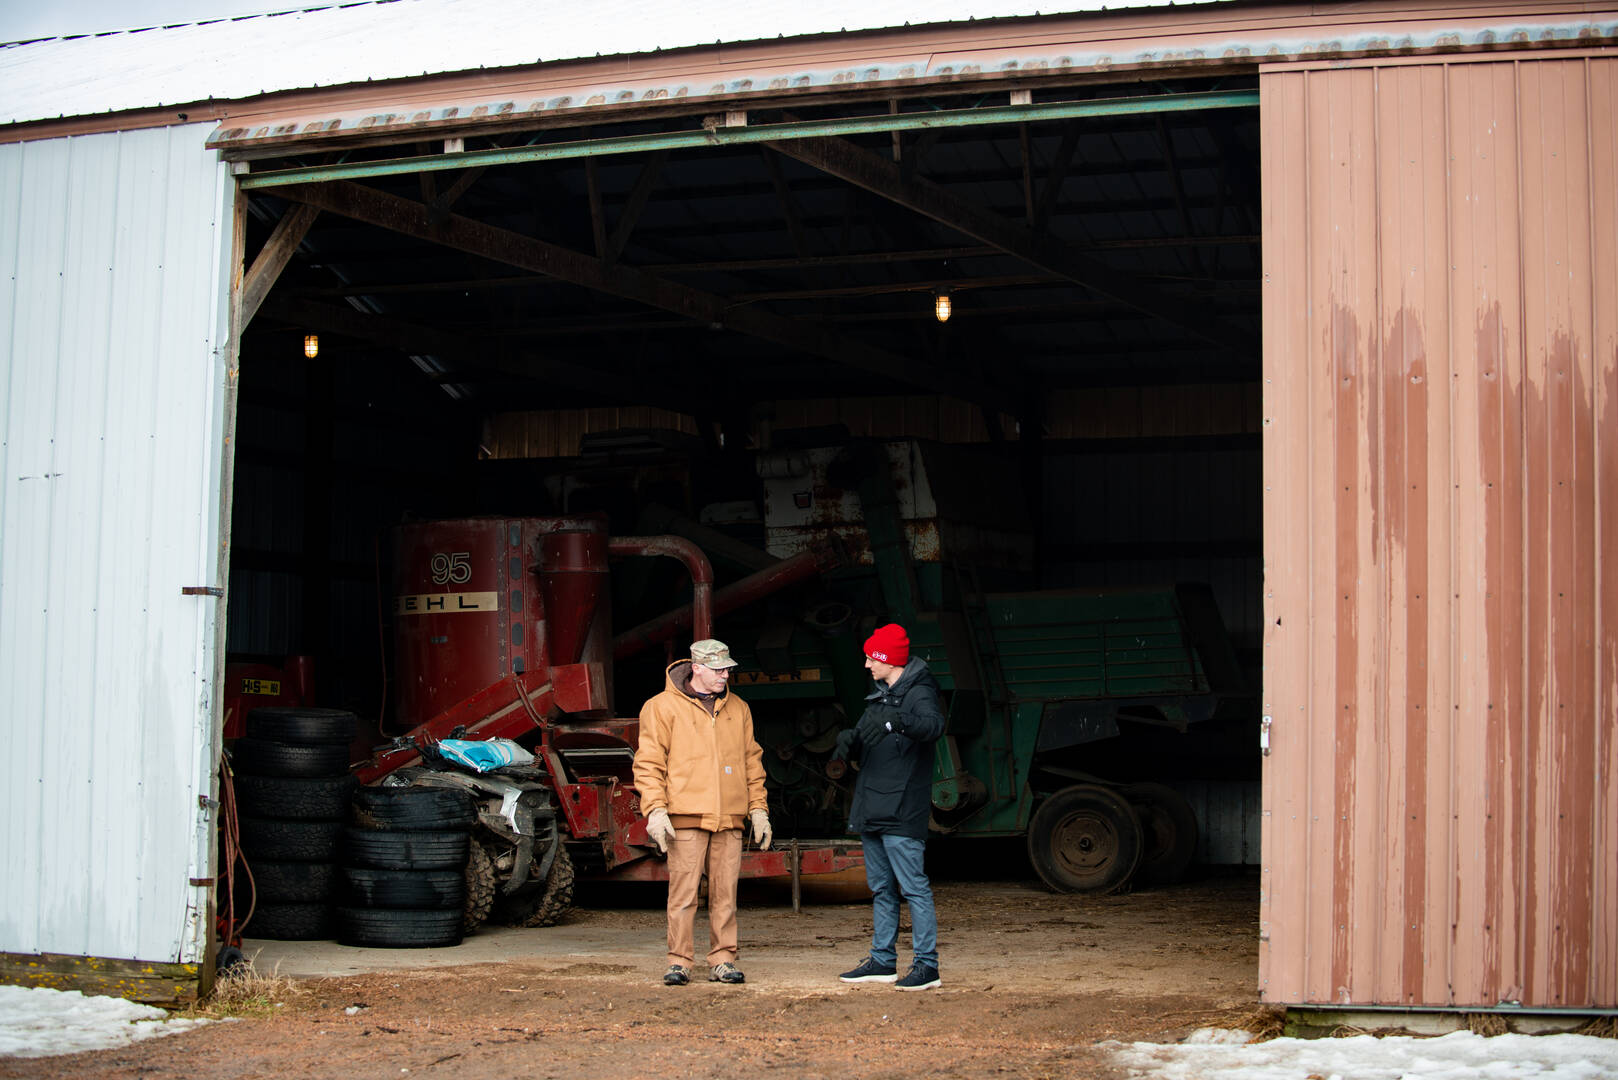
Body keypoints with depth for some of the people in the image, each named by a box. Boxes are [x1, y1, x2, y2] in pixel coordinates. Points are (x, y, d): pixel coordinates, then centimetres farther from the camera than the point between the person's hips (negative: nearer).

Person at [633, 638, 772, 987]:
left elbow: (752, 761, 22)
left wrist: (758, 809, 15)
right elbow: (649, 763, -1)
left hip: (729, 819, 4)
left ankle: (722, 961, 10)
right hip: (686, 816, -4)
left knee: (725, 893, 3)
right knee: (683, 891, -5)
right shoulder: (663, 707, 2)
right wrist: (655, 810, -10)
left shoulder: (738, 709, 17)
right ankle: (679, 961, 3)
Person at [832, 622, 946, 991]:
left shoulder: (918, 692, -9)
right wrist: (849, 739, -5)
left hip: (902, 812, -9)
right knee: (881, 888, 14)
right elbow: (863, 744, 19)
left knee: (913, 887, -9)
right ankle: (882, 961, 22)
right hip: (872, 809, 9)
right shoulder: (880, 695, 18)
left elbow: (933, 725, -30)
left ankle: (926, 964, -8)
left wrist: (897, 720, -48)